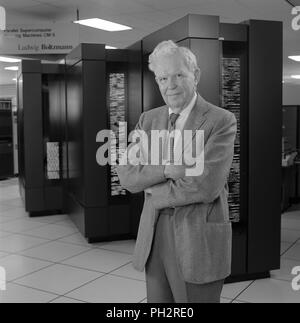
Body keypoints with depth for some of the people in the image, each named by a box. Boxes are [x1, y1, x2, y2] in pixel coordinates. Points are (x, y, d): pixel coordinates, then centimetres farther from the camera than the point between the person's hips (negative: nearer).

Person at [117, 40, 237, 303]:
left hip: (200, 240, -4)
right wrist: (165, 169, -20)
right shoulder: (148, 120, 7)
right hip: (153, 238, 5)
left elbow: (206, 185, -19)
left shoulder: (222, 121, -9)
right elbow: (126, 174, -2)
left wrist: (153, 192, -7)